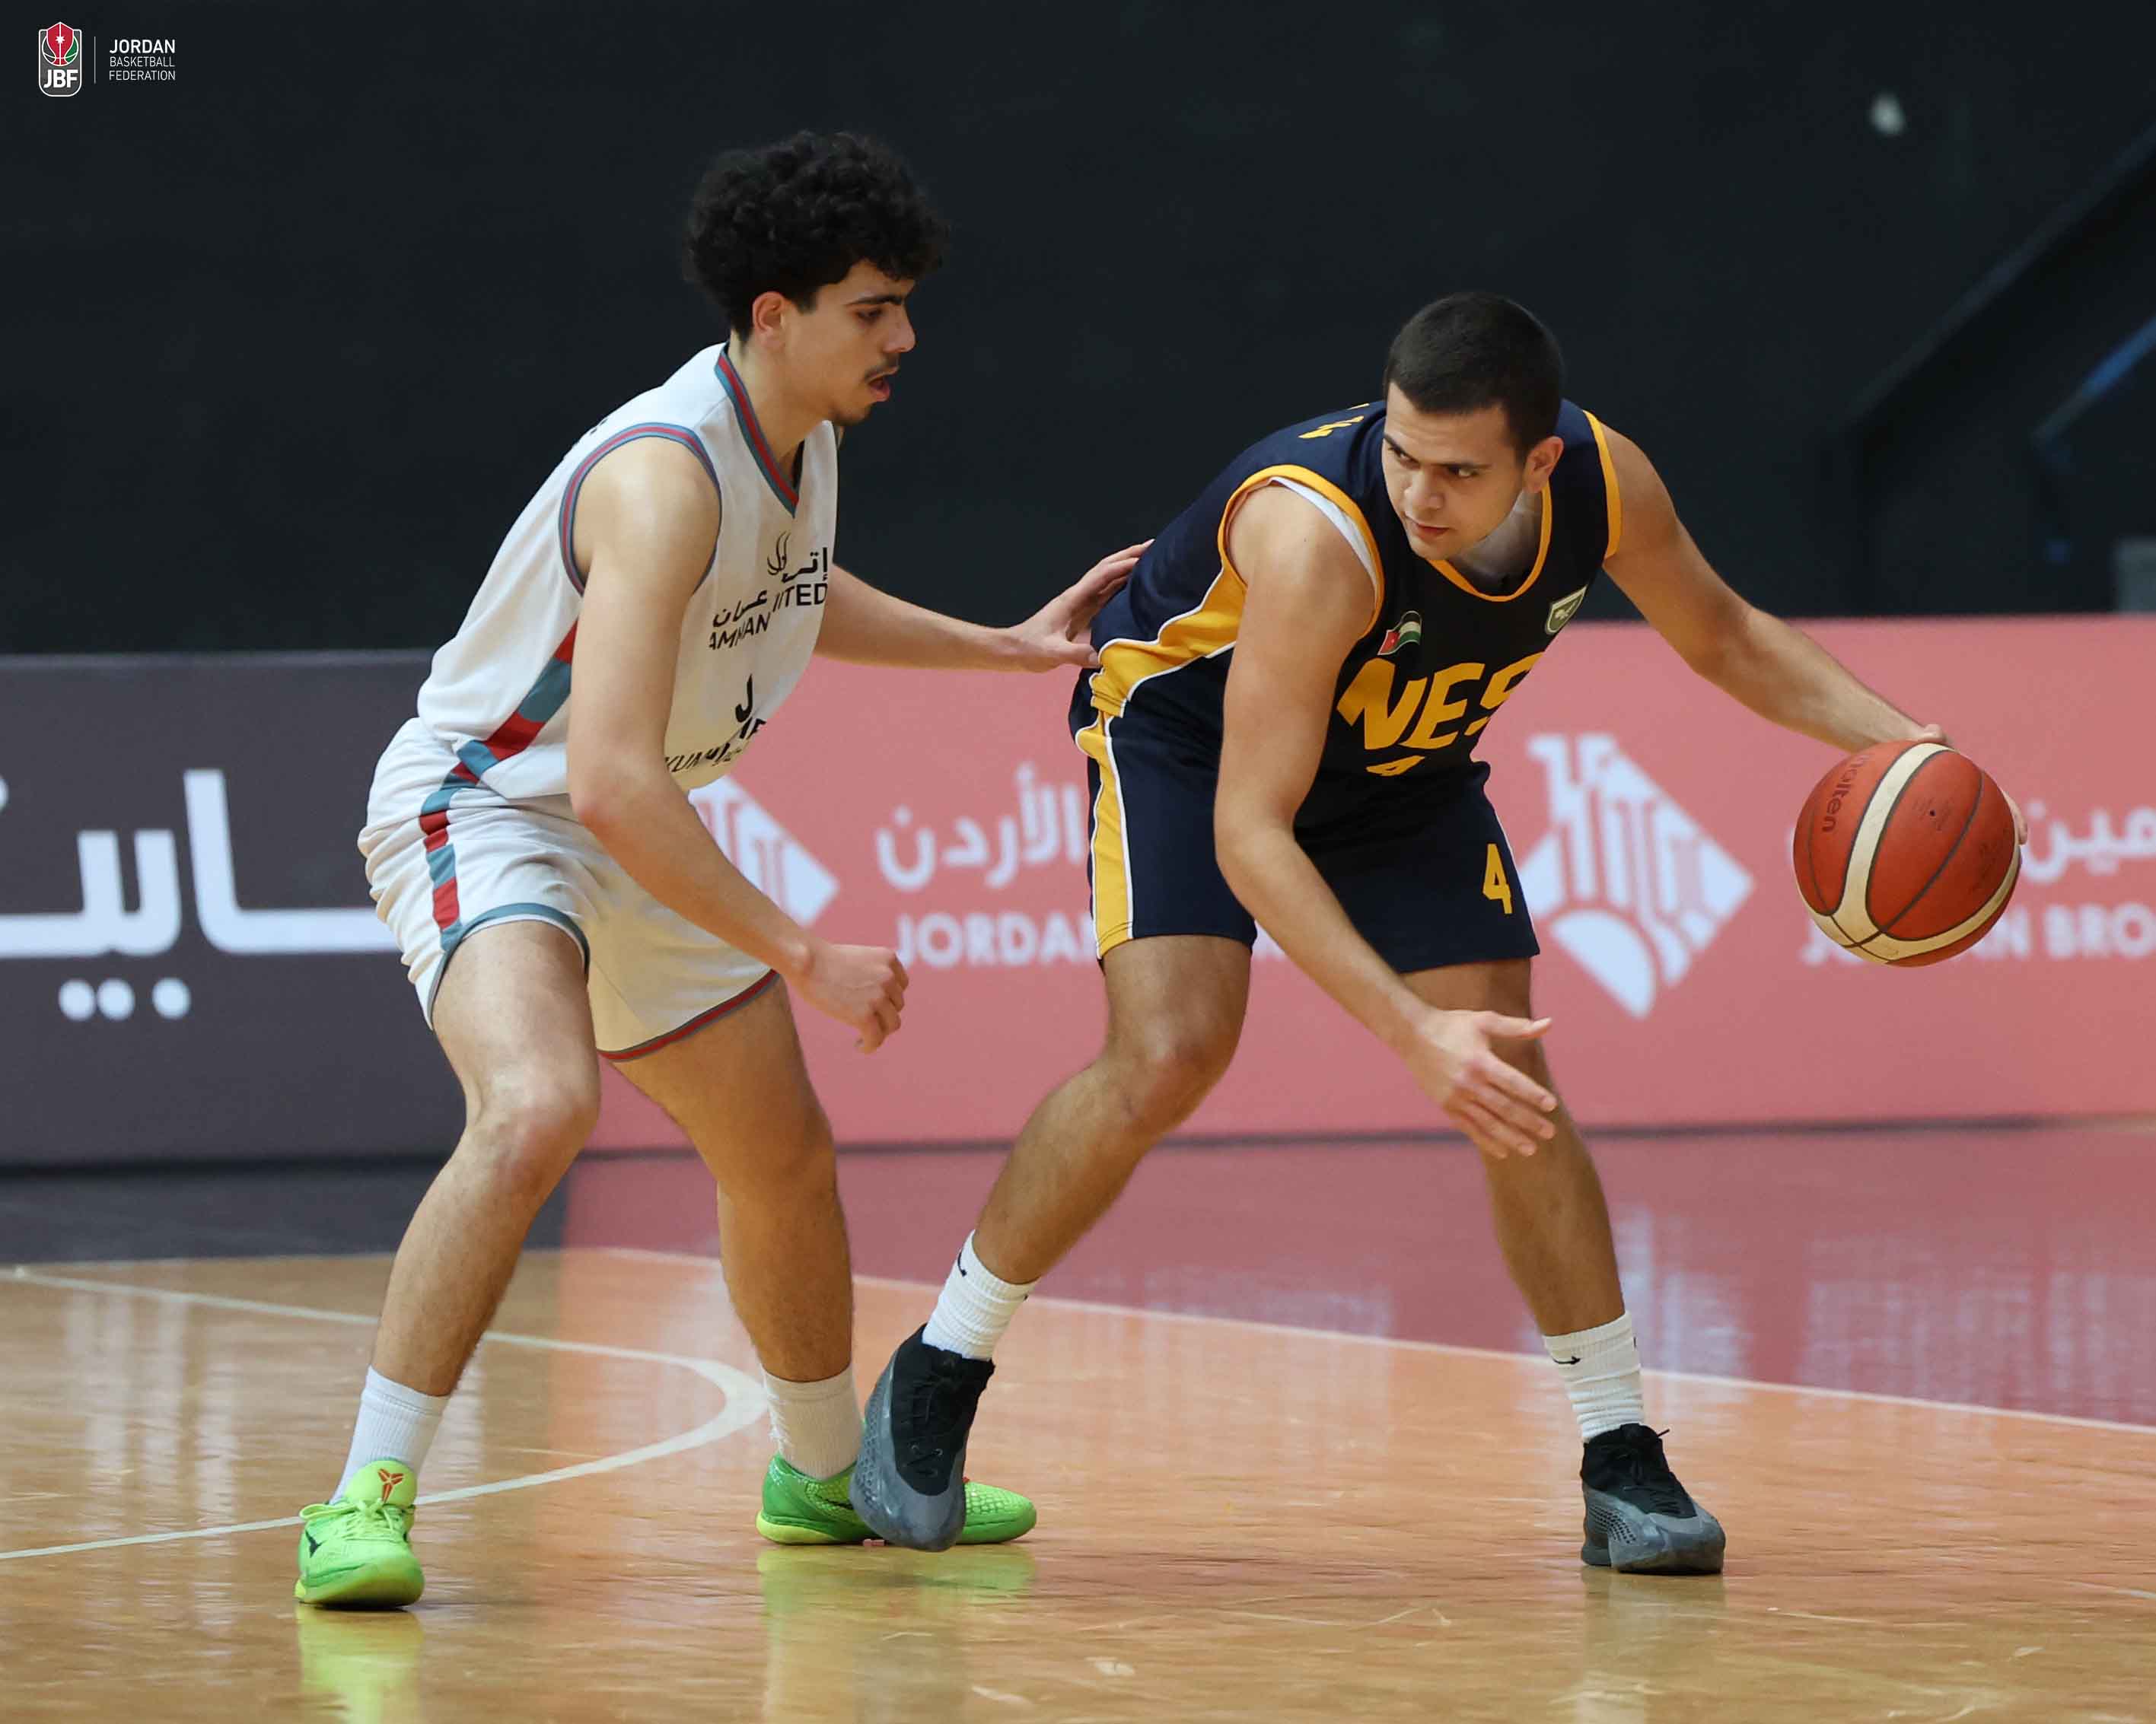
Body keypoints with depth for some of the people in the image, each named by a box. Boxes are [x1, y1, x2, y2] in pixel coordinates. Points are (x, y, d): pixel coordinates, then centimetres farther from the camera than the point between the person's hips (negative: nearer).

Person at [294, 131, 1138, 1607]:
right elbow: (611, 779, -37)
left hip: (637, 839, 9)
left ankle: (826, 1474, 44)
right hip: (481, 809, -9)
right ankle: (366, 1505, -30)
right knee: (539, 1109, -36)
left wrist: (1006, 647, 21)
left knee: (786, 1155, 19)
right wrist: (805, 959, -33)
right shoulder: (667, 476, -31)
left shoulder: (806, 440, -2)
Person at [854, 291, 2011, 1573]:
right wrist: (1414, 1032, -48)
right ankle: (934, 1381, -8)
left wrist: (1890, 739, -17)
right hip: (1187, 732, -5)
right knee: (1171, 1055, -24)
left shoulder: (1606, 486, -24)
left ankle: (1624, 1464, 3)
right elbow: (1248, 831, -41)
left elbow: (1723, 637, -1)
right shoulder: (1317, 533, -41)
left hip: (1403, 768, 5)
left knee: (1511, 1079, -6)